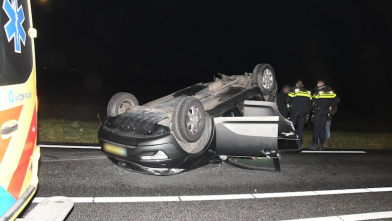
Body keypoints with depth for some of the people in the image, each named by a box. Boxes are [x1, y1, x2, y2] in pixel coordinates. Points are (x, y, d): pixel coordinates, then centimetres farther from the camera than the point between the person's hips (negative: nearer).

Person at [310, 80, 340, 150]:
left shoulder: (317, 91, -7)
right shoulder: (330, 91, 7)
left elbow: (313, 102, -12)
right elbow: (337, 99, 6)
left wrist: (314, 107, 7)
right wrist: (331, 106, 12)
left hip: (318, 111, -4)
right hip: (326, 112, 4)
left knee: (316, 128, 1)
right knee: (322, 128, 8)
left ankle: (315, 145, -1)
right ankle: (321, 145, 7)